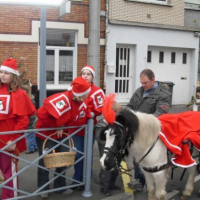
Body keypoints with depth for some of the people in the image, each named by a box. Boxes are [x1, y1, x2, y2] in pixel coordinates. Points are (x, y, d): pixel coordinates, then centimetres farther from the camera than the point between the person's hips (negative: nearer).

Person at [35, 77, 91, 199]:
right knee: (44, 161, 2)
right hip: (45, 133, -6)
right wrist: (56, 126, -21)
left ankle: (60, 186, 25)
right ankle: (43, 189, 19)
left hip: (62, 134, 6)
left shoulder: (83, 103, -10)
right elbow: (42, 114, -34)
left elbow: (81, 120, -6)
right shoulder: (62, 99, -34)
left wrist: (63, 128, -19)